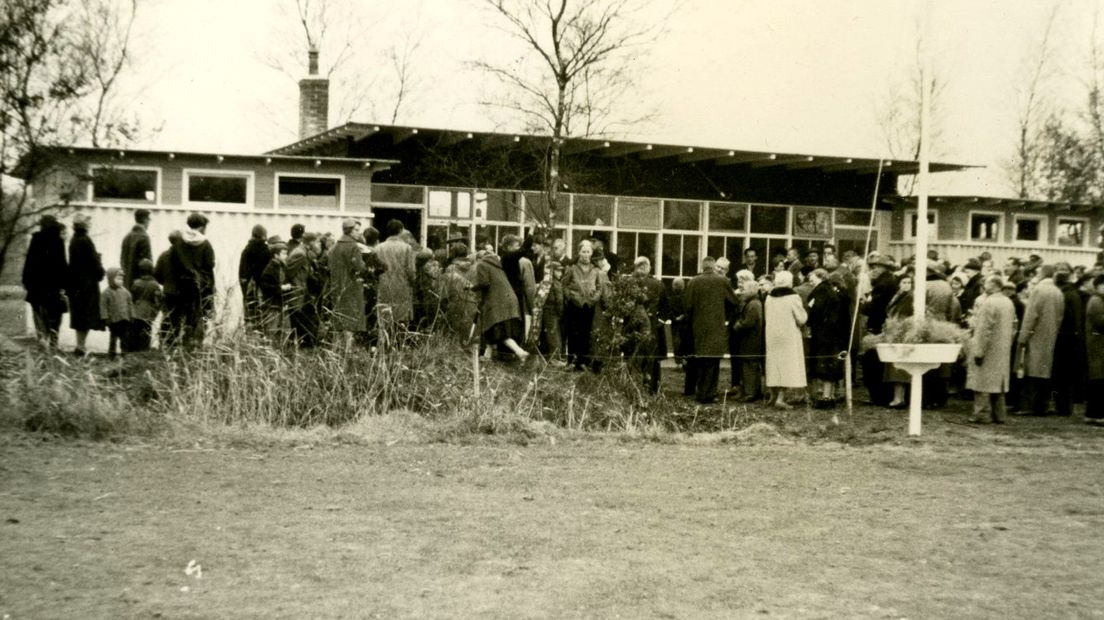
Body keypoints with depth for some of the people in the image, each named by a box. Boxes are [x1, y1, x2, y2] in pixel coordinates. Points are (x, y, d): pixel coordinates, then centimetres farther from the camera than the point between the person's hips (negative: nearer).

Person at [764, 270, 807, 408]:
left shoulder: (769, 298, 2)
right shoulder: (793, 297, -14)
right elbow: (801, 319, -14)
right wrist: (804, 310, 6)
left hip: (772, 336, 5)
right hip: (789, 338, -5)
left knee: (775, 365, 16)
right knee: (788, 366, -4)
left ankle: (774, 395, 24)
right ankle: (781, 398, -13)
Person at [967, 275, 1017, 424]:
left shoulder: (988, 303, -17)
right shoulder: (1009, 303, 9)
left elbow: (984, 330, -20)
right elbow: (1013, 327, 14)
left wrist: (978, 352, -17)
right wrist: (1007, 344, 21)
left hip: (988, 350, -8)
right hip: (1003, 351, 8)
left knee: (983, 383, -3)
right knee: (998, 382, 13)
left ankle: (982, 414, -4)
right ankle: (998, 415, 15)